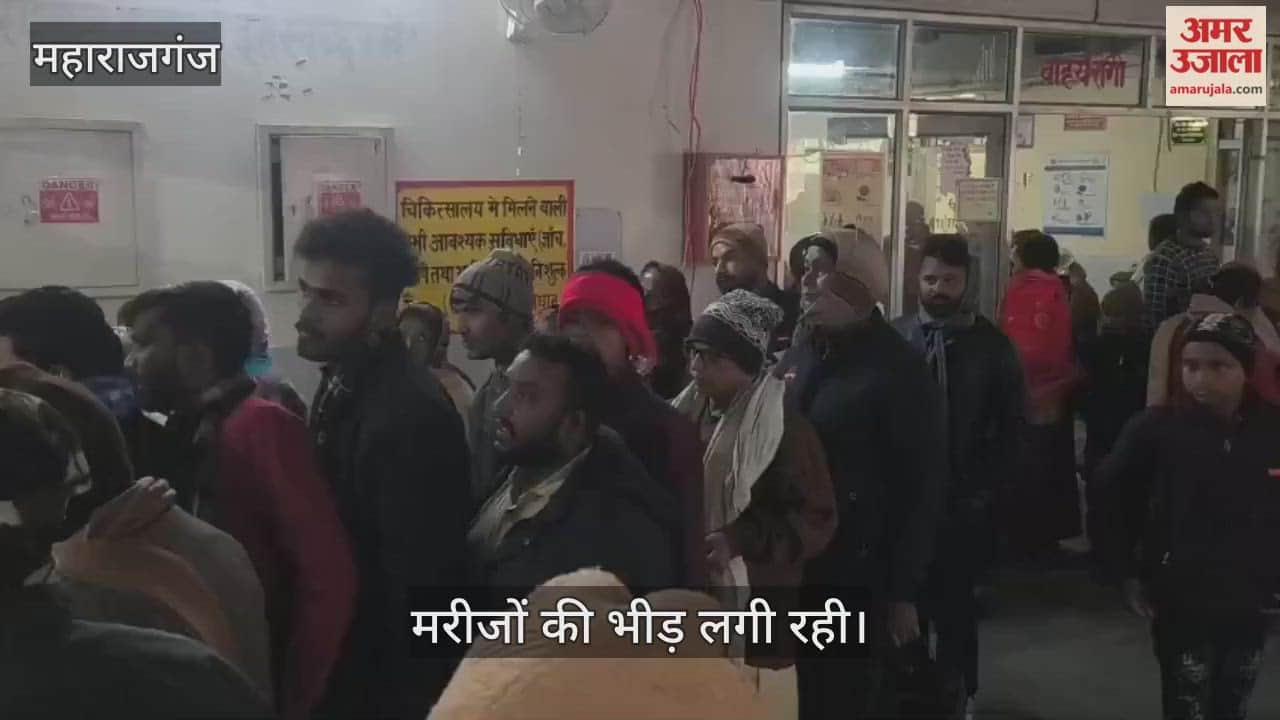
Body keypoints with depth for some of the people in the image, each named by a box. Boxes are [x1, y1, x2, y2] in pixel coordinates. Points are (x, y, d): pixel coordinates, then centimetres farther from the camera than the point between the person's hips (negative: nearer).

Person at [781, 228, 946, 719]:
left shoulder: (898, 370, -11)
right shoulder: (797, 357, 9)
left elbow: (922, 485, -12)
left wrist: (904, 591, -12)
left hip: (861, 575, -6)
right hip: (793, 567, 6)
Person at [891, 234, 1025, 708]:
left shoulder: (992, 344, 0)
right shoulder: (894, 337, -1)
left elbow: (1010, 426, 2)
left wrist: (987, 490, -6)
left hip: (964, 502, -1)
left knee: (955, 605, 9)